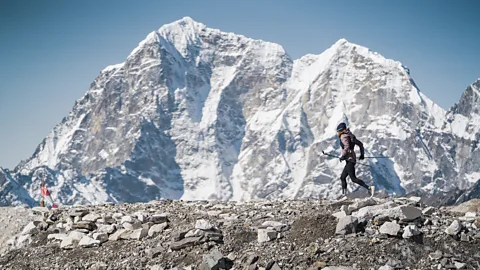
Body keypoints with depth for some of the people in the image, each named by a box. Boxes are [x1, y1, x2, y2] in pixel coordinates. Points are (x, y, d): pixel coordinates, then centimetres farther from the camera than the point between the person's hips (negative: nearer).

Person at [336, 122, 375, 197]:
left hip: (349, 159, -10)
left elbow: (347, 147, -25)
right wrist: (362, 154, 30)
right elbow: (360, 144, 22)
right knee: (343, 177, 15)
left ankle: (369, 188, -22)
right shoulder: (350, 136, 18)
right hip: (353, 159, 10)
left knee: (353, 179, -13)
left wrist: (343, 156, -16)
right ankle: (343, 194, 16)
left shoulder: (343, 136, -9)